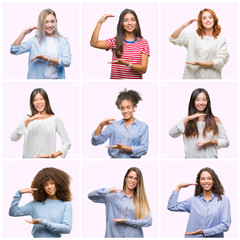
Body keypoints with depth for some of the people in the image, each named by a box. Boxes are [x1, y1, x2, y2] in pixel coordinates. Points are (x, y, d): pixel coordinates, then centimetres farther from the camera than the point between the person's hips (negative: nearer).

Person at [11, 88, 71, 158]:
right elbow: (13, 138, -2)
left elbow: (67, 144, 9)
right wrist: (27, 121, -11)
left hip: (48, 159, -1)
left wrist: (55, 155, -7)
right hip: (29, 158, 1)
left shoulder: (55, 119, 6)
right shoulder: (27, 119, 11)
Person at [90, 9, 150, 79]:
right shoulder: (115, 41, 9)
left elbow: (143, 69, 0)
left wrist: (127, 64, -16)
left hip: (136, 79, -1)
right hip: (116, 78, 1)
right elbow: (94, 43, -5)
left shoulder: (143, 42, 7)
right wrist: (100, 23, -7)